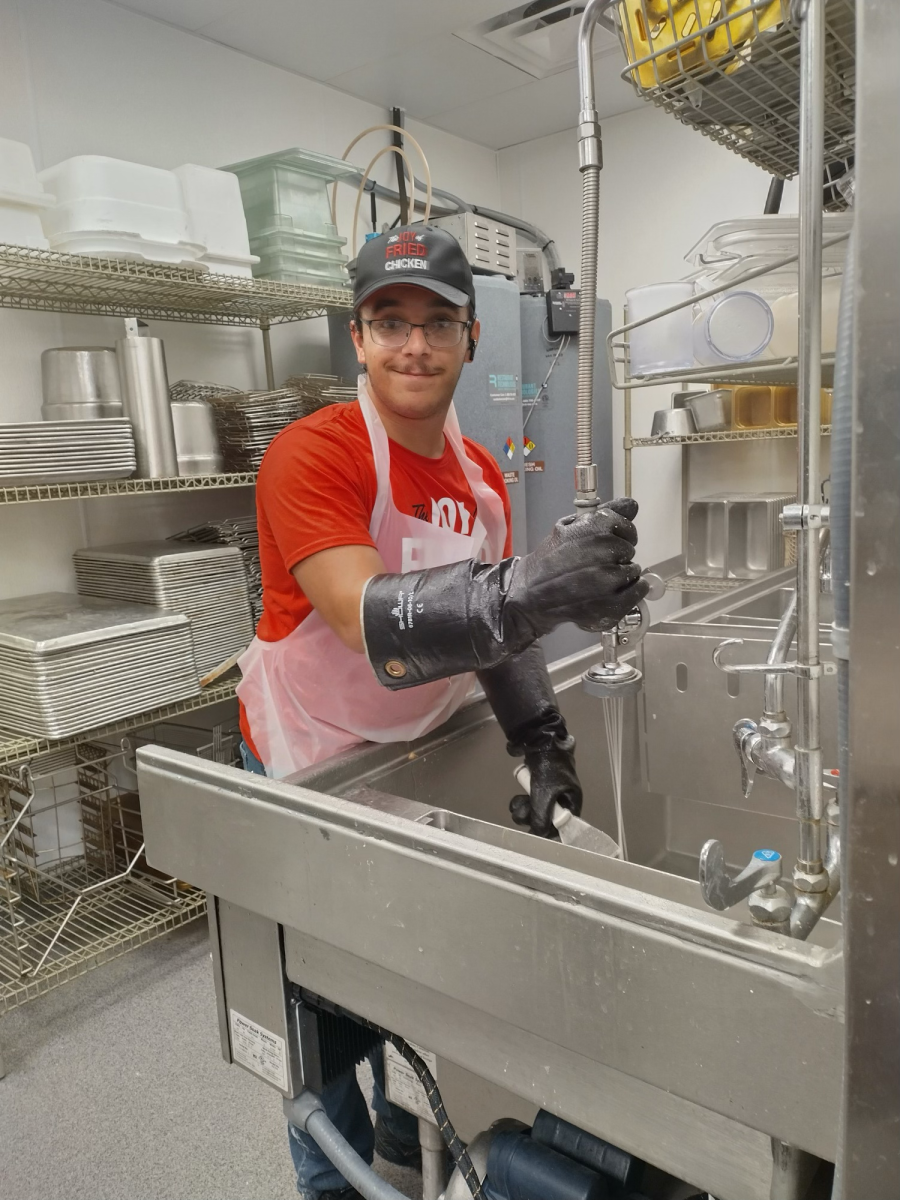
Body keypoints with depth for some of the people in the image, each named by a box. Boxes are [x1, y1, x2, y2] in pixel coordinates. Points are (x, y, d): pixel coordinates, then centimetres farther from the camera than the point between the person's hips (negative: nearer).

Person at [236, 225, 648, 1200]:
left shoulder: (481, 475, -3)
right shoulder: (311, 455, -25)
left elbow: (489, 621, 2)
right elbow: (373, 619, -38)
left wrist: (543, 743, -9)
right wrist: (534, 587, -53)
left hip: (411, 750, 6)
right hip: (306, 763, -5)